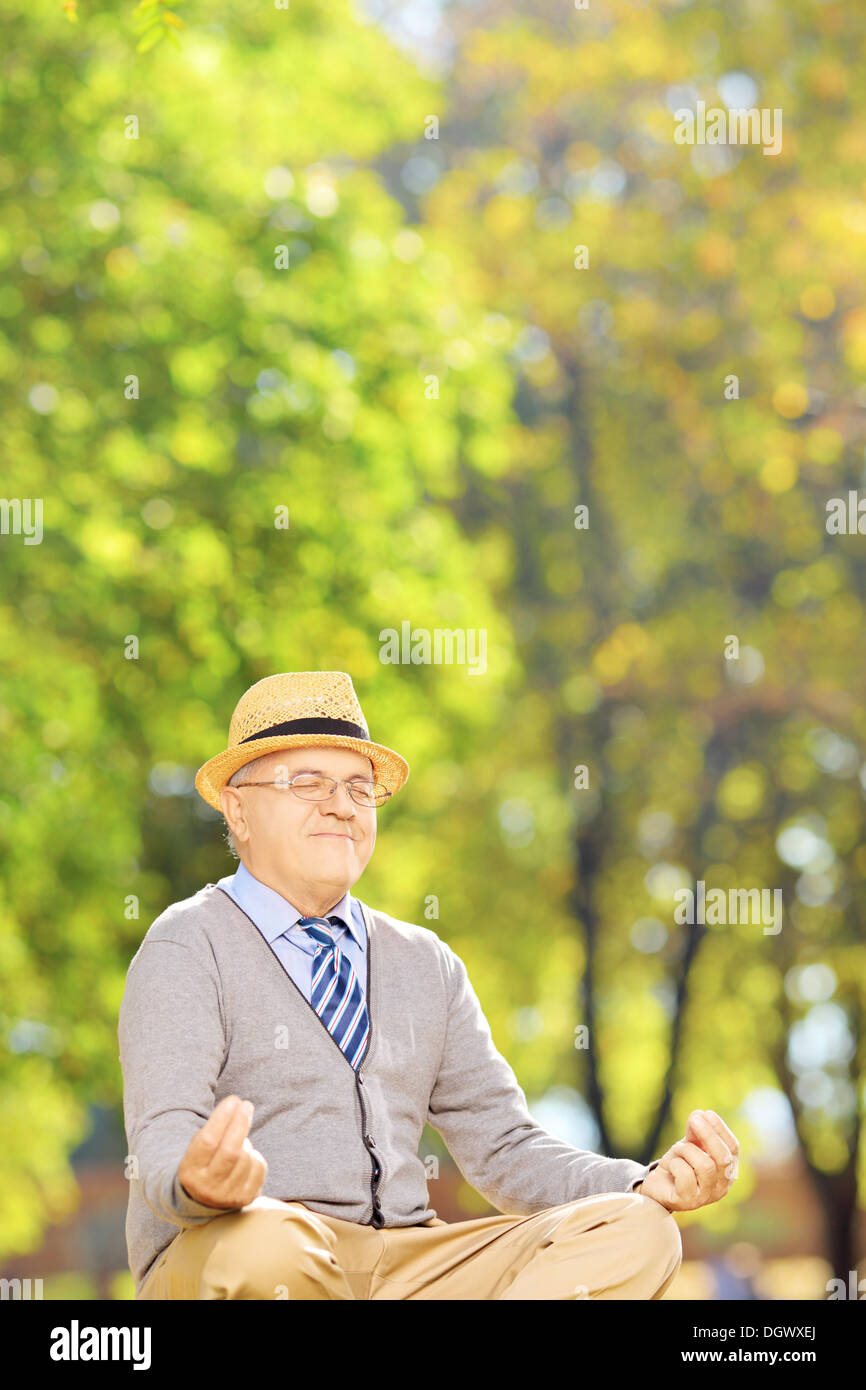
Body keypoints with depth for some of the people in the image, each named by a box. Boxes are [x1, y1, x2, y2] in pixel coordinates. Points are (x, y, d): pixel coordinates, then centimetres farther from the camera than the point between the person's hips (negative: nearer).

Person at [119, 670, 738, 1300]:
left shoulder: (427, 963, 20)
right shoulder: (189, 947, 1)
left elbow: (503, 1147, 15)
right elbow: (162, 1147, -13)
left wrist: (648, 1186, -4)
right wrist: (200, 1183, -39)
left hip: (409, 1267, 6)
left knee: (636, 1232, -18)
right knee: (264, 1243, -42)